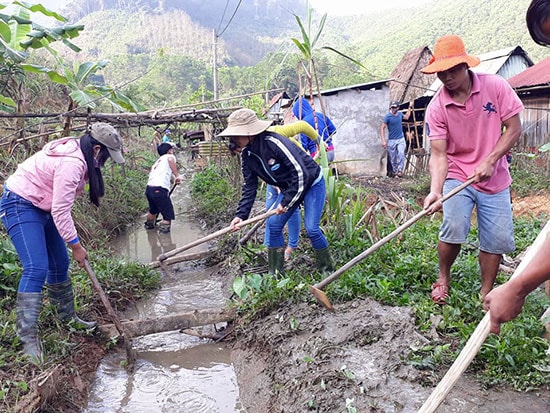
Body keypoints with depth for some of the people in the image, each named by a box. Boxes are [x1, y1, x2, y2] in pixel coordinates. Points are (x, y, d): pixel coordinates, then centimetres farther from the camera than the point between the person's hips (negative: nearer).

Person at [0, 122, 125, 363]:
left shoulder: (76, 155, 2)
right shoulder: (72, 164, -29)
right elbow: (60, 211, -27)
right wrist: (76, 246, -18)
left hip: (41, 206, 10)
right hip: (20, 205, -10)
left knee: (60, 263, 12)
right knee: (36, 269, -19)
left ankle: (67, 316, 27)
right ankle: (28, 338, -14)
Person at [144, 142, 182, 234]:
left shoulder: (157, 161, 31)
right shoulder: (170, 156, 10)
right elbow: (171, 160, -17)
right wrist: (177, 175, -15)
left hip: (149, 188, 9)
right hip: (160, 190, -9)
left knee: (153, 210, 34)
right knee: (168, 215, 1)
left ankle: (149, 224, 52)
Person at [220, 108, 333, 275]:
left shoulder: (274, 142, -33)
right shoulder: (246, 154, -6)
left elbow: (300, 173, -31)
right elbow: (249, 187, -1)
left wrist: (286, 203, -24)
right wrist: (241, 215, -12)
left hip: (312, 183, -8)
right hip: (290, 188, 8)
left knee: (311, 228, -14)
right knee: (273, 224, -1)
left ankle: (328, 270, 10)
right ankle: (275, 273, 12)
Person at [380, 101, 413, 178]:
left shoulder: (400, 114, 4)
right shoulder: (388, 116, -12)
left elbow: (406, 117, 28)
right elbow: (382, 128, -12)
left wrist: (409, 108, 23)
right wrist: (383, 140, -19)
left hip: (401, 139, 3)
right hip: (391, 140, -3)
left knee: (401, 154, -19)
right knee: (393, 158, 5)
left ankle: (400, 170, -11)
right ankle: (394, 171, 21)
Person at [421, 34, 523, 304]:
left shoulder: (496, 86, -10)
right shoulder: (437, 107, -12)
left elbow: (514, 128, -5)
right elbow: (438, 154, -15)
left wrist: (489, 161, -16)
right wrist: (435, 190, -30)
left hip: (494, 178, 2)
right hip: (457, 176, -1)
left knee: (496, 240, 2)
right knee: (454, 228, -21)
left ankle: (486, 294, 23)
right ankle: (443, 277, 8)